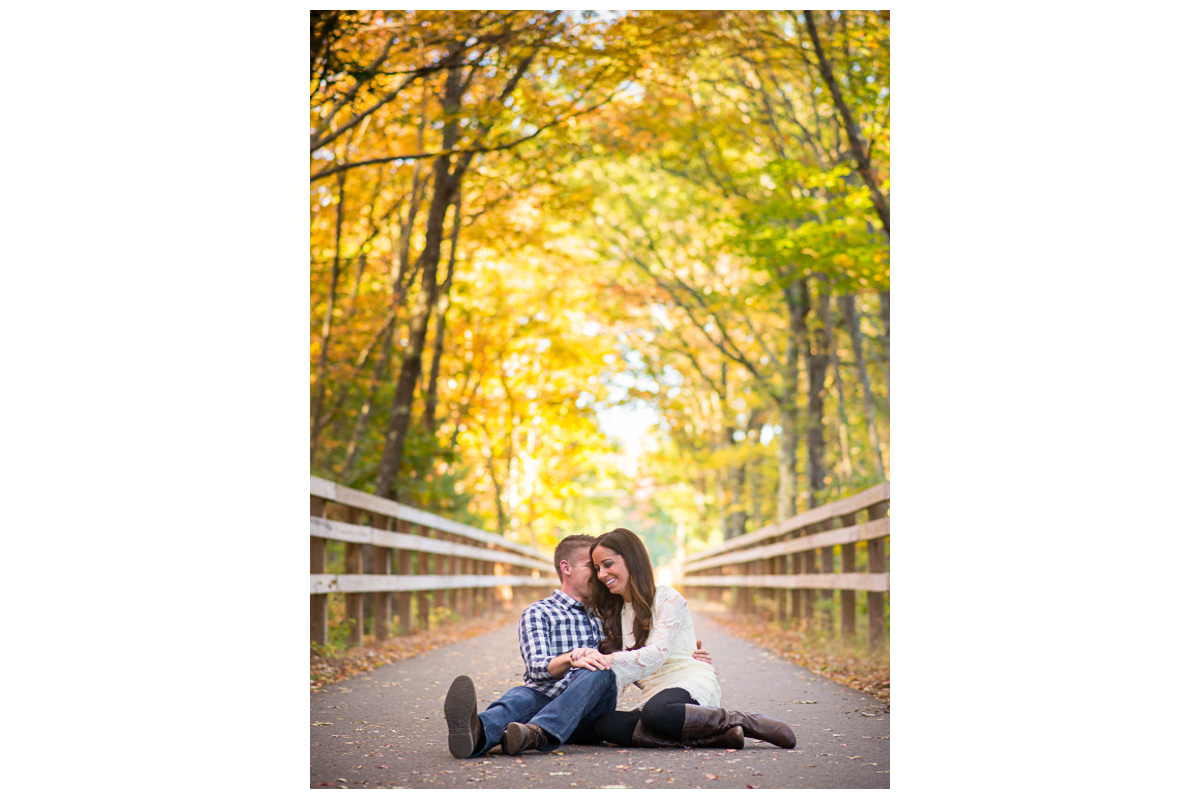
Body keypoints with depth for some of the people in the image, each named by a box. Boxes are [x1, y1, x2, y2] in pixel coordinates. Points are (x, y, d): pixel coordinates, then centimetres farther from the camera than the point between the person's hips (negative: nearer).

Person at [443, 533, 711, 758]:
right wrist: (571, 658, -29)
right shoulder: (538, 613, 13)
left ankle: (537, 733, -61)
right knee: (522, 695, -37)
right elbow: (537, 667, -5)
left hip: (592, 712, 2)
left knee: (599, 673, -32)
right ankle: (478, 733, -75)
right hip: (546, 698, -2)